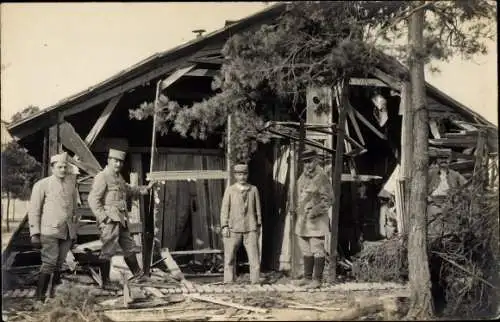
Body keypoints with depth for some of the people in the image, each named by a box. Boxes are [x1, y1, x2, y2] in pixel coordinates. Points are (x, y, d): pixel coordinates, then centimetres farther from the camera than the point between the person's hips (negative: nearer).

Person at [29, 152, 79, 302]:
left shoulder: (71, 184, 14)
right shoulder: (42, 185, 1)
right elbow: (33, 211, 1)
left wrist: (74, 231, 19)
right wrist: (35, 234, -6)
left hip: (67, 232, 5)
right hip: (49, 231, -4)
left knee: (59, 264, 5)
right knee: (50, 262, -13)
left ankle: (54, 295, 11)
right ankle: (40, 296, -11)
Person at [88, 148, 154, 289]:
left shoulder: (118, 177, 18)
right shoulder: (102, 177, -12)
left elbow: (129, 190, 36)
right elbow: (93, 199, -18)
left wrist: (146, 188, 28)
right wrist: (103, 217, -21)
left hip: (121, 220, 9)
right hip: (110, 220, -9)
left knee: (129, 247, 18)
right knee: (107, 251, -5)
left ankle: (137, 275, 30)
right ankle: (105, 282, 2)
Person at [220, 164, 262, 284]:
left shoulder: (253, 190, 7)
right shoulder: (229, 190, 3)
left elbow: (257, 209, 11)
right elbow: (224, 209, 3)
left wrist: (258, 225, 10)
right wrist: (224, 227, -4)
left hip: (250, 229, 1)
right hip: (233, 229, 0)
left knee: (254, 256, -4)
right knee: (229, 258, 2)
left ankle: (255, 281, 1)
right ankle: (229, 282, 10)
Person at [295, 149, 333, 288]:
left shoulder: (321, 177, -12)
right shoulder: (303, 176, 11)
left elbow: (328, 199, -12)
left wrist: (316, 211, -19)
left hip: (316, 219, -8)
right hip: (303, 219, 8)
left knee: (317, 250, -4)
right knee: (306, 250, 13)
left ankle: (317, 279, 0)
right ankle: (307, 277, 21)